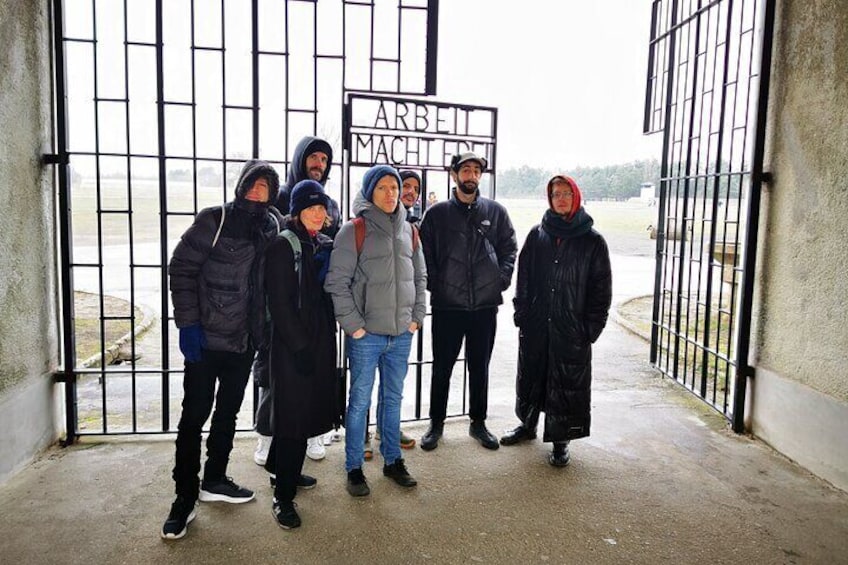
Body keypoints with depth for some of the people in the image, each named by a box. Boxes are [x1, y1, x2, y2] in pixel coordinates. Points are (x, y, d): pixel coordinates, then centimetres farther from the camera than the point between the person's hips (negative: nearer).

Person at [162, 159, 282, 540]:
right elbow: (181, 269, -9)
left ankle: (214, 480, 32)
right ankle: (185, 497, 14)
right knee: (195, 415, 1)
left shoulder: (271, 226, 6)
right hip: (207, 337, -5)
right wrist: (188, 323, -15)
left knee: (228, 411, 16)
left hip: (246, 340, 5)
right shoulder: (214, 220, -7)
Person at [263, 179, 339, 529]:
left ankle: (283, 469, 36)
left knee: (311, 408, 15)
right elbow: (280, 303, -15)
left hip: (321, 341, 7)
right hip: (293, 345, -7)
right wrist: (300, 346, -16)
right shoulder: (283, 246, -10)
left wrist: (326, 338, 8)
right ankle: (283, 496, 9)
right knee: (293, 415, -2)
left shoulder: (326, 245, 11)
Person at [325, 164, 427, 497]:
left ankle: (392, 460, 30)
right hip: (366, 334, -5)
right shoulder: (355, 231, -7)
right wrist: (353, 324, -12)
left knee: (393, 399, 15)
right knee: (360, 401, 4)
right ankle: (354, 469, 19)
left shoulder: (408, 231, 10)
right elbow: (337, 282, -10)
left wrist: (417, 317, 8)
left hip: (401, 333, 5)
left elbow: (420, 277, 17)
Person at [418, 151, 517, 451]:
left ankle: (478, 423, 30)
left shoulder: (495, 211, 5)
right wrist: (433, 284, -5)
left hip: (485, 304, 2)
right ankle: (436, 424, 26)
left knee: (480, 368, 14)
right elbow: (424, 252, 2)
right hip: (447, 305, -1)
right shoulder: (437, 213, 1)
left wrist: (502, 279, -1)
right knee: (442, 368, 9)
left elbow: (509, 247, 9)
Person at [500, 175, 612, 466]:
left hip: (571, 329, -2)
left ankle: (560, 440, 21)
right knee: (530, 375, 15)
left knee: (566, 383, 5)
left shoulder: (592, 240, -2)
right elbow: (523, 275, 7)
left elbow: (601, 287, -1)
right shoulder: (538, 234, 5)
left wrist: (592, 327, -6)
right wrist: (521, 312, 1)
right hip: (535, 325, 3)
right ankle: (528, 424, 36)